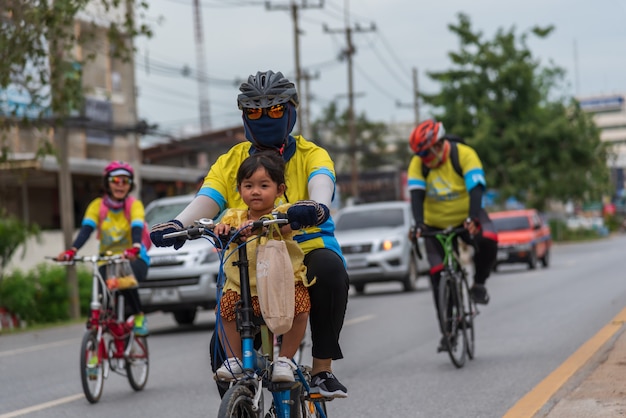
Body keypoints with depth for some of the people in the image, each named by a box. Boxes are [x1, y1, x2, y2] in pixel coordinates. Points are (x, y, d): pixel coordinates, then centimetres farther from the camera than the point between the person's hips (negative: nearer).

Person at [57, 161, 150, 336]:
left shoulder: (134, 205, -8)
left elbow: (137, 229, -25)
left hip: (134, 260, -1)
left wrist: (134, 249, -48)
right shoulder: (97, 206, -4)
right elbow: (86, 230, -18)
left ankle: (139, 316, -13)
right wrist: (72, 251, -38)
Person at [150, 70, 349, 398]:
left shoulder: (310, 155, 6)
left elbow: (321, 182, -16)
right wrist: (178, 223, -28)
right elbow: (207, 199, -5)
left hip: (305, 252, -2)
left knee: (329, 266, -37)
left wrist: (317, 207, -42)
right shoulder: (230, 162, 11)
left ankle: (323, 369, -28)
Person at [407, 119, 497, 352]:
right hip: (436, 225, 3)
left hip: (466, 219, -2)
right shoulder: (418, 164, -10)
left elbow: (476, 189, -29)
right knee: (438, 276, -5)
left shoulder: (464, 155, -18)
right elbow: (416, 194, -20)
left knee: (488, 240, -34)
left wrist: (473, 217, -44)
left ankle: (479, 284, -7)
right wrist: (419, 223, -37)